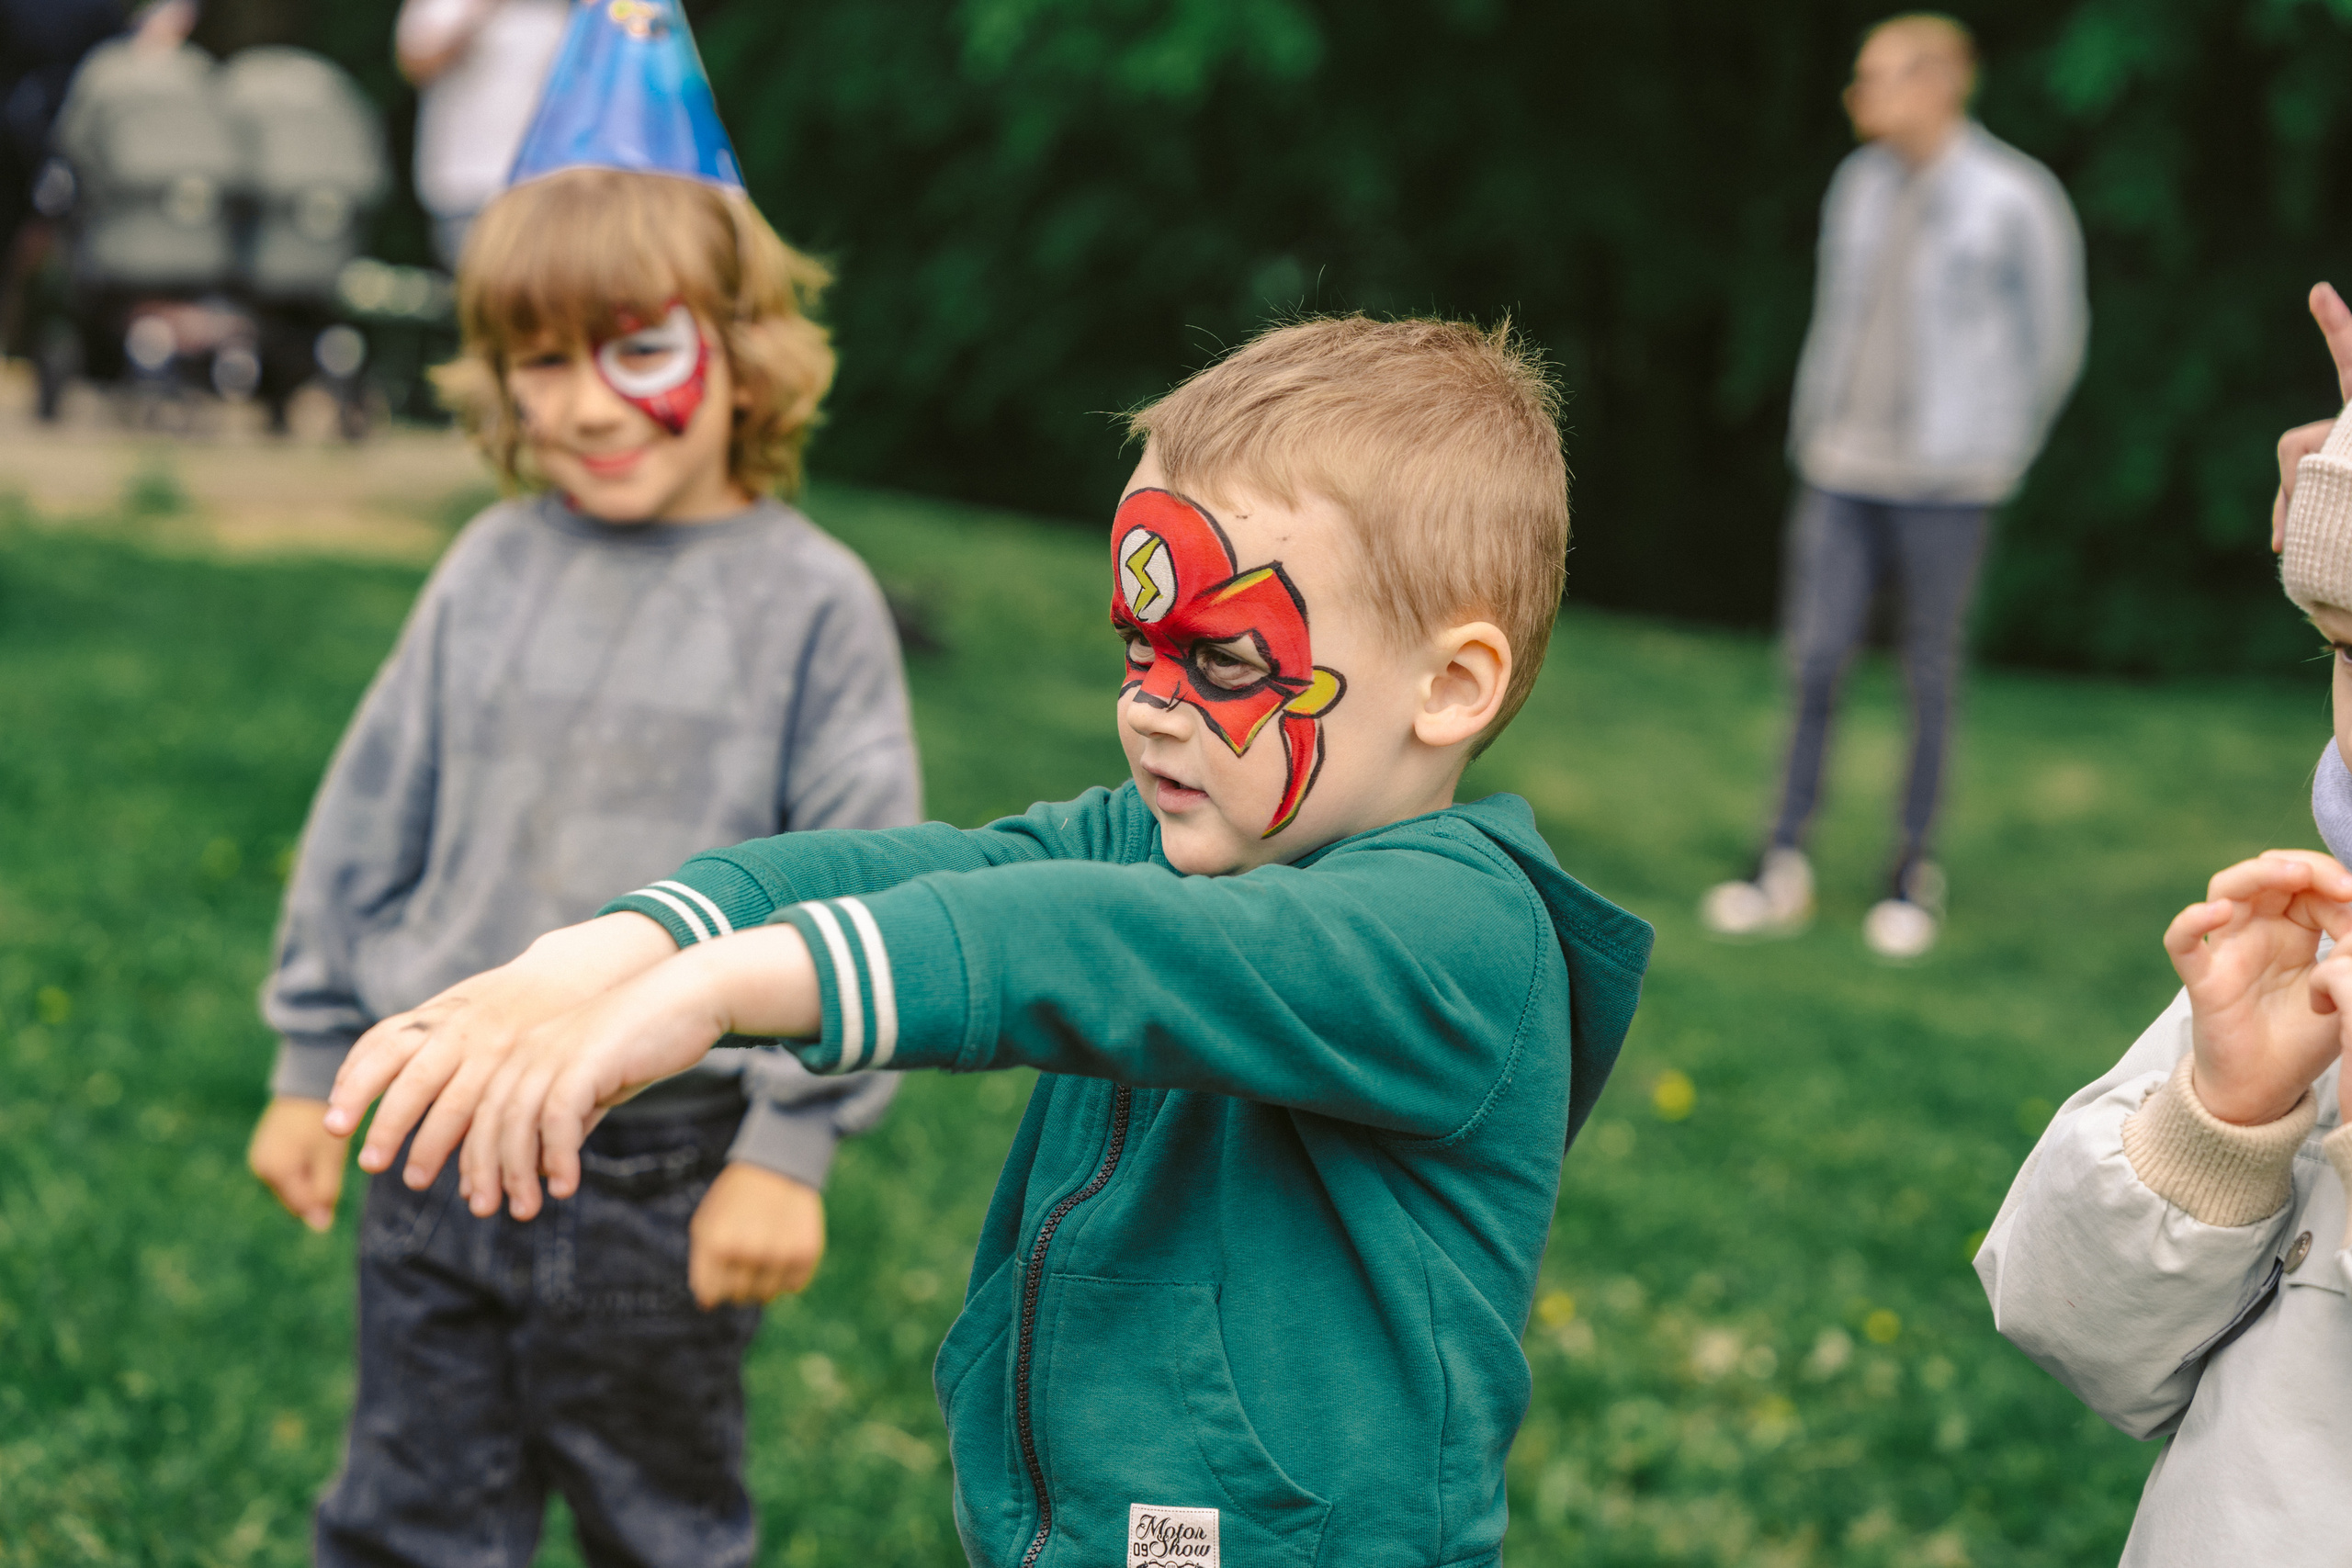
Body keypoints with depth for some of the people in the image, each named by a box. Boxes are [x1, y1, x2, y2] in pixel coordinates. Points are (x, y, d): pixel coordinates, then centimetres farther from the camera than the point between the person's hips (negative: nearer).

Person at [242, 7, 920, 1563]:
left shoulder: (810, 602, -8)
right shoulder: (491, 570, 3)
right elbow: (370, 822, 10)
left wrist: (789, 1146, -11)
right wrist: (312, 1068, 12)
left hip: (661, 1173, -3)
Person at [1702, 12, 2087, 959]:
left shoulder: (2014, 199, -8)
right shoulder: (1859, 185, 7)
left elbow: (2052, 339, 1)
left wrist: (1994, 455, 6)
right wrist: (1811, 436, 11)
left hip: (1942, 484, -4)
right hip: (1842, 475, 4)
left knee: (1930, 674, 4)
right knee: (1816, 659, 1)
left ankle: (1915, 875, 15)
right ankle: (1784, 870, 7)